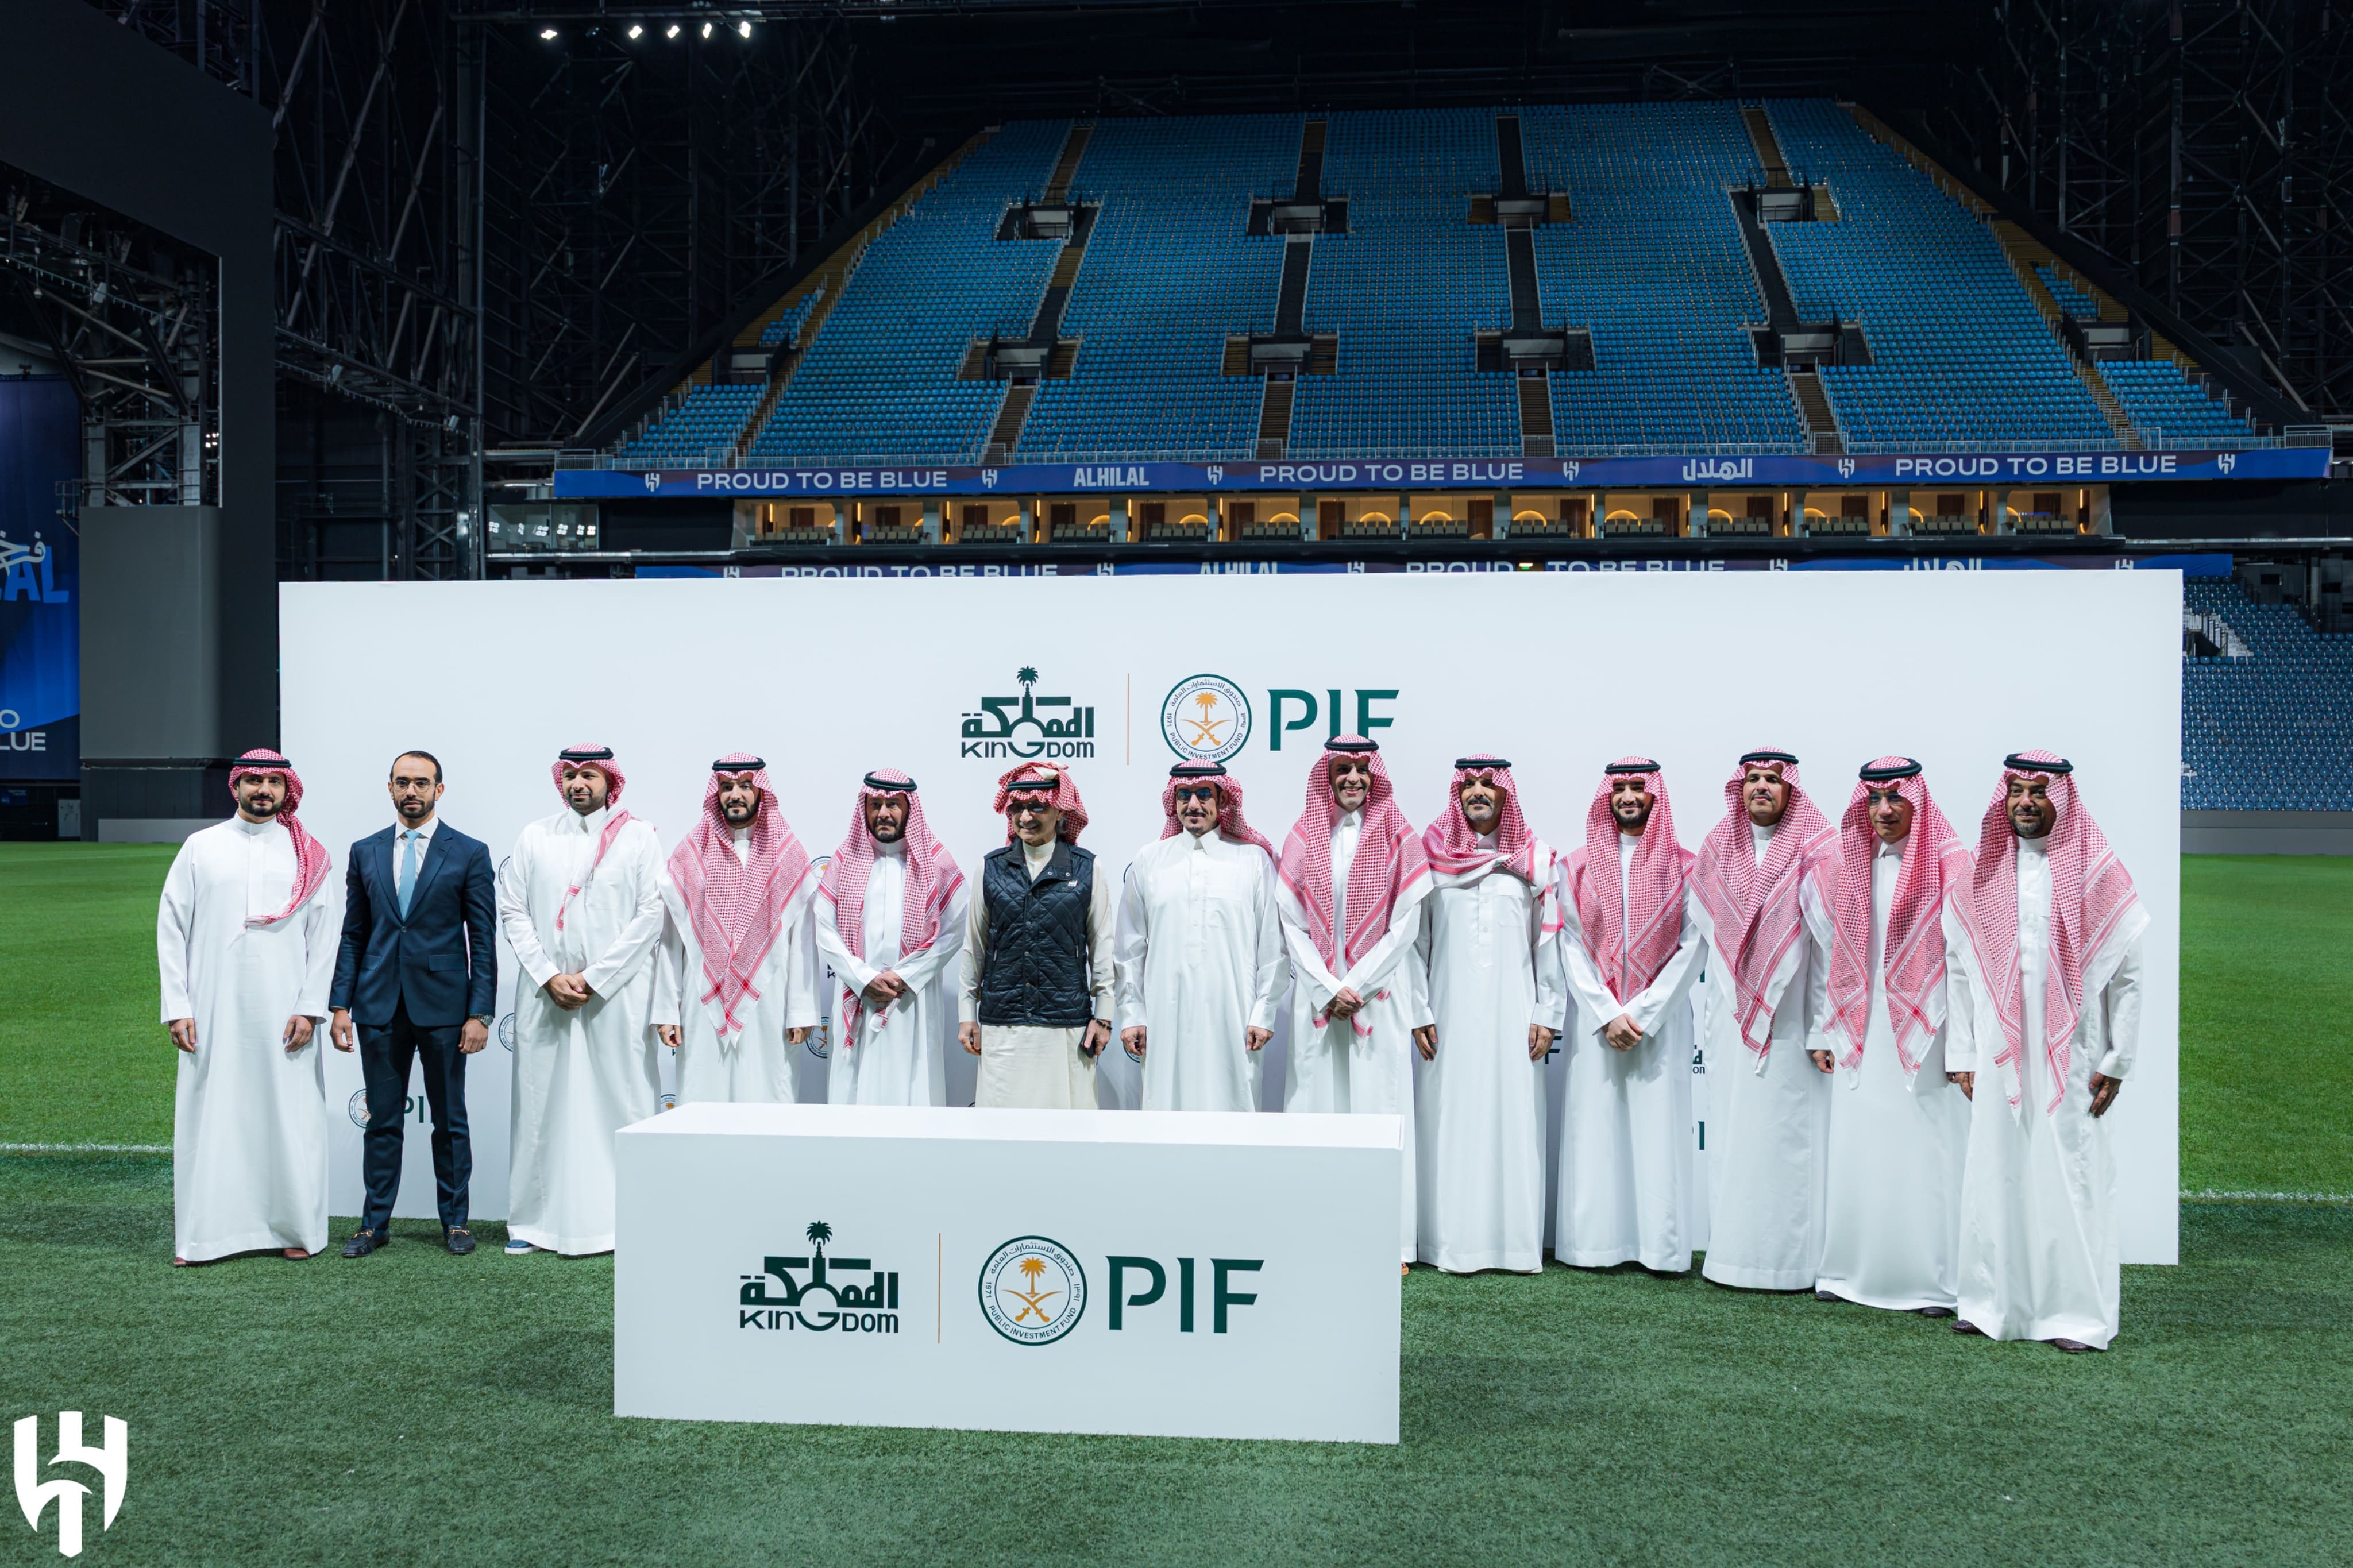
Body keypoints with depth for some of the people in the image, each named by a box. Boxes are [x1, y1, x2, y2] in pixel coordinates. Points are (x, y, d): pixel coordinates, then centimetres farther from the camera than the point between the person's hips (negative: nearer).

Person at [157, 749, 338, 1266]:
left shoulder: (306, 856, 7)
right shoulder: (201, 847, 8)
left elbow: (323, 938, 4)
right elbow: (172, 928, 6)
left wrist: (310, 1008, -5)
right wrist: (176, 1006, -1)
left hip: (283, 1015, 0)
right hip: (214, 1013, 0)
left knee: (289, 1118, 0)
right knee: (209, 1117, 1)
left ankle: (295, 1229, 10)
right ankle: (201, 1236, 9)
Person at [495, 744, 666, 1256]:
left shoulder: (639, 837, 4)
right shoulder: (535, 837, 11)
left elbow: (651, 915, -4)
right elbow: (512, 912, 6)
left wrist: (594, 978, -10)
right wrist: (550, 977, -6)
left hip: (617, 996, -2)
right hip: (546, 996, 2)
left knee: (620, 1103, -3)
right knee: (542, 1103, 4)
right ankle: (535, 1219, 12)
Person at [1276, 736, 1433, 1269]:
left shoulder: (1399, 839, 5)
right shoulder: (1303, 839, 9)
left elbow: (1405, 925, -1)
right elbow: (1292, 925, 3)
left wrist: (1356, 986, -9)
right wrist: (1329, 989, -8)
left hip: (1380, 995, -1)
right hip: (1317, 997, 1)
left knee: (1381, 1103, -3)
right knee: (1318, 1102, 0)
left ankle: (1388, 1240, 2)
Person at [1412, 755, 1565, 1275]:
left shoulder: (1535, 858, 8)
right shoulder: (1430, 854, 6)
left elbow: (1549, 940, 7)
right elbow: (1414, 937, 5)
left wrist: (1548, 1013, 2)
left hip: (1512, 1011, 1)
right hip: (1450, 1011, 0)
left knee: (1515, 1117, 0)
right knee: (1452, 1119, -1)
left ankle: (1516, 1241, 8)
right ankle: (1454, 1242, 5)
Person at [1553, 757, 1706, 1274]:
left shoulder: (1684, 867, 4)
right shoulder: (1579, 866, 8)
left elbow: (1693, 947, -2)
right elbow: (1571, 945, 2)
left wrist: (1642, 1013, -9)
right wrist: (1607, 1014, -8)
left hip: (1660, 1019, -1)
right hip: (1595, 1019, 1)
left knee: (1658, 1129, -2)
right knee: (1594, 1129, 0)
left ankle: (1660, 1247, 4)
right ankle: (1595, 1242, 7)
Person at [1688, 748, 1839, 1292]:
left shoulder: (1817, 852, -3)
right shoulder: (1719, 849, 11)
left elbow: (1829, 945, -8)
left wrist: (1824, 1030, -14)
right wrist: (1712, 1020, 12)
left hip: (1791, 1020, -4)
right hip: (1733, 1019, 4)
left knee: (1789, 1139, -3)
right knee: (1731, 1138, 6)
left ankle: (1791, 1259, 6)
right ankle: (1731, 1252, 14)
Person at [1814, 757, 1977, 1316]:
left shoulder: (1948, 863, -5)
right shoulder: (1857, 863, 11)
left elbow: (1962, 959, -9)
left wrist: (1963, 1048, -12)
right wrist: (1830, 1032, 10)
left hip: (1923, 1034, -5)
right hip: (1865, 1034, 5)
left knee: (1926, 1155, -2)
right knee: (1856, 1150, 7)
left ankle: (1935, 1282, 9)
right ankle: (1851, 1272, 17)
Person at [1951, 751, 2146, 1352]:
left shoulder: (2096, 872, 0)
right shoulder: (1985, 872, 9)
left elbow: (2126, 978, 0)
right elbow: (1963, 970, 10)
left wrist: (2115, 1063, -5)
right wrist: (1961, 1055, 6)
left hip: (2071, 1056, -3)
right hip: (1998, 1056, 3)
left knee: (2070, 1182, -1)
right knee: (1994, 1177, 4)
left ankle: (2078, 1315, 8)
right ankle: (1994, 1306, 14)